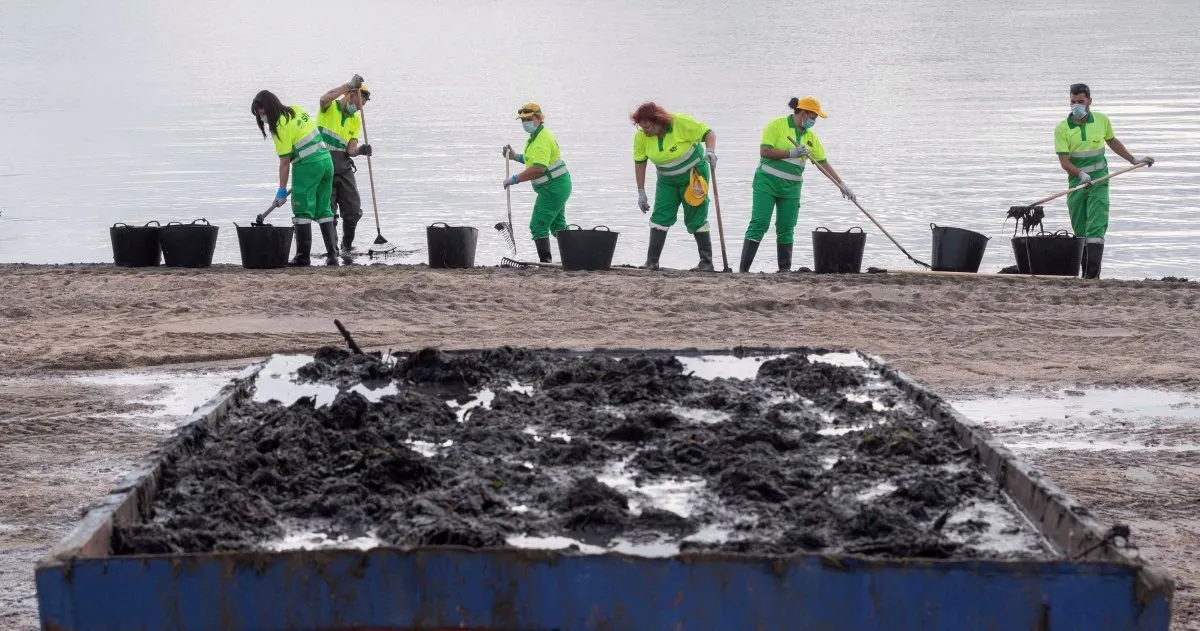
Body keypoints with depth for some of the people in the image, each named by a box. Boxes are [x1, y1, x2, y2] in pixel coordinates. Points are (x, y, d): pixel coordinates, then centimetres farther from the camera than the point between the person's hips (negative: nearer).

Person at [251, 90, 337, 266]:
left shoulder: (281, 127, -14)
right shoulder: (297, 110, 8)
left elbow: (285, 162, -13)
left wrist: (282, 190, -7)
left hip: (308, 166, -8)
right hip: (326, 160, 8)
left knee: (303, 211, 0)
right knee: (324, 210, 11)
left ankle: (303, 256, 0)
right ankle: (332, 255, 8)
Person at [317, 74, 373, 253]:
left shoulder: (356, 120, 12)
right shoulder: (330, 107, -3)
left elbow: (350, 149, 3)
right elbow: (324, 99, -31)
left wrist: (359, 150, -21)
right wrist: (350, 84, -29)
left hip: (343, 167, 6)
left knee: (354, 210, 4)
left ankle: (347, 245, 22)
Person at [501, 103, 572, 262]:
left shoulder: (542, 139, -21)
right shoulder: (535, 136, 13)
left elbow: (539, 168, -32)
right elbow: (534, 160, 25)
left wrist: (514, 179, -28)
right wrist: (515, 156, 11)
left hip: (552, 188, -11)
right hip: (559, 185, 11)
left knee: (538, 226, -10)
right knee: (558, 225, 21)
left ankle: (545, 260, -11)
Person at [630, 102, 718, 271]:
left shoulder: (681, 123, -26)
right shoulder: (641, 136, -14)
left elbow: (708, 133, -19)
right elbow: (639, 163, -4)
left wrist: (710, 151, -39)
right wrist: (641, 193, -3)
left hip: (694, 174, -4)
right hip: (667, 180, 4)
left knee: (696, 218, -2)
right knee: (660, 217, -6)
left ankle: (707, 262, 5)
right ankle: (651, 262, -4)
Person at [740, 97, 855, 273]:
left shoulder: (810, 136, 11)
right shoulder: (777, 125, -6)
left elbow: (824, 163, 12)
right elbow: (764, 151, -15)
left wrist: (842, 184, 7)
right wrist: (791, 153, -18)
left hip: (791, 187, 6)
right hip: (767, 182, -6)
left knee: (786, 229, 6)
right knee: (759, 224, -11)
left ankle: (785, 269, 12)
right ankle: (743, 269, -13)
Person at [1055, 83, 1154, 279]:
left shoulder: (1102, 120, 2)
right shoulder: (1062, 129, -5)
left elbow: (1112, 141, 22)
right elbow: (1064, 161, -12)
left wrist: (1133, 159, 24)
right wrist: (1080, 174, -29)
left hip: (1099, 180, -1)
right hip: (1077, 181, 1)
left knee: (1095, 229, -12)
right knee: (1080, 232, 7)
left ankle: (1092, 276, -18)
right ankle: (1085, 273, 17)